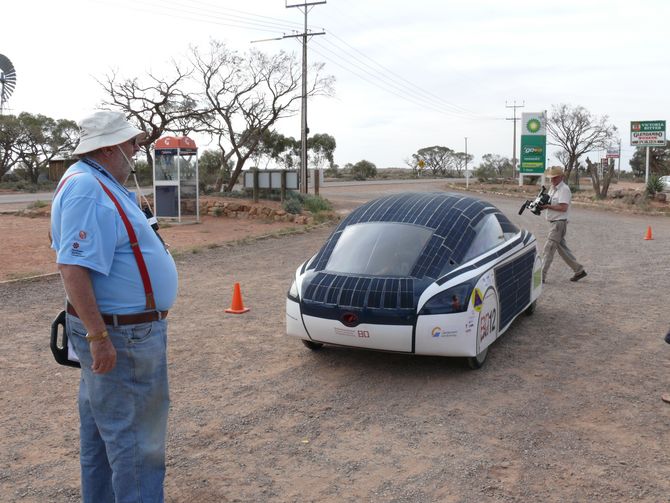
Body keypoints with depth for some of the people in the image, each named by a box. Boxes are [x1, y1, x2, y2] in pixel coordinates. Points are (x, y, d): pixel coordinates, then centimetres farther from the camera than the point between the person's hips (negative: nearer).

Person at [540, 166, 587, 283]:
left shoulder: (564, 189, -14)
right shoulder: (552, 188, 16)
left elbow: (563, 207, -22)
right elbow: (548, 203, 19)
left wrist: (548, 206, -21)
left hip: (559, 223, -10)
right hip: (554, 222, 10)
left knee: (548, 249, -8)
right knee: (562, 248, 15)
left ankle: (541, 276, -6)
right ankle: (579, 270, 25)